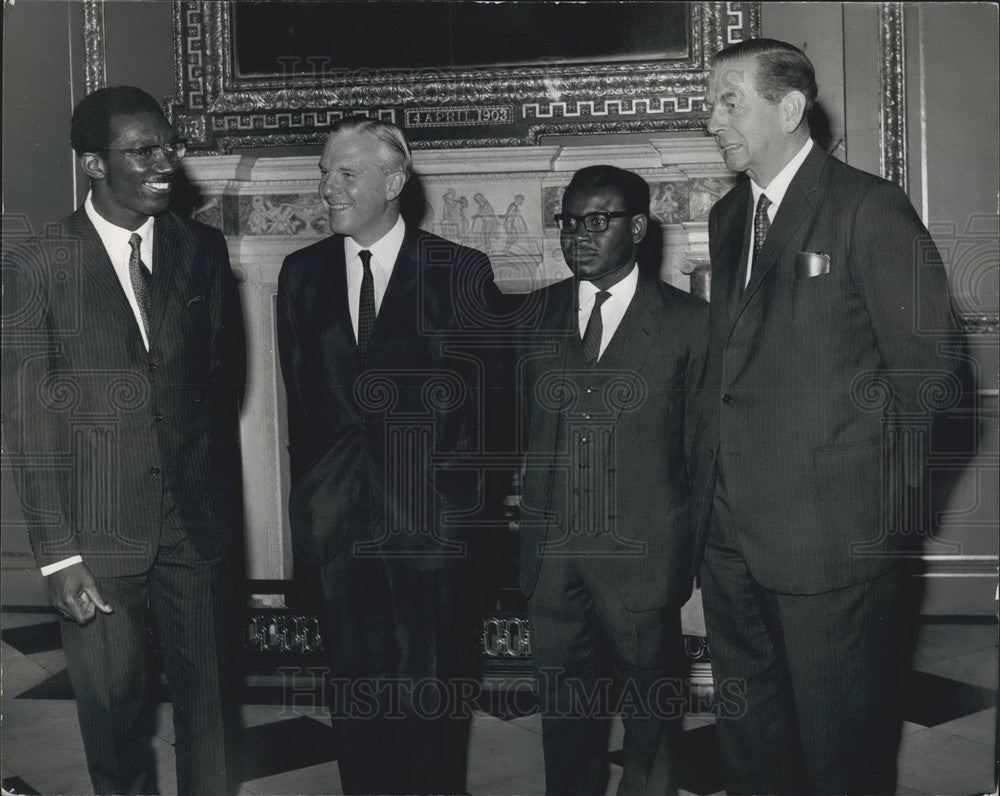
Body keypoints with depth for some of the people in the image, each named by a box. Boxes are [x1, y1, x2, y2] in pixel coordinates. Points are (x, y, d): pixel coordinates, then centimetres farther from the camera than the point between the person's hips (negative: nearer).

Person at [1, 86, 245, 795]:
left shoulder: (203, 250, 3)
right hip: (100, 530, -2)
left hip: (198, 517, 3)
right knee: (113, 706, 10)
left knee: (207, 692, 12)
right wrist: (57, 554, -9)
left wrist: (222, 496, 10)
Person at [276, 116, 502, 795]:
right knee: (355, 686, 12)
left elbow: (491, 389, -2)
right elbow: (300, 394, 13)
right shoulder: (302, 274, 9)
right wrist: (312, 495, 10)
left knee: (431, 688, 4)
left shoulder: (461, 272, -3)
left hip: (432, 516, -3)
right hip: (340, 519, 3)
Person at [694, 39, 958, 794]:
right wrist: (717, 477, 8)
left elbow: (929, 370, -9)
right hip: (730, 534, 7)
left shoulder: (869, 208, -9)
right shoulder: (727, 217, 13)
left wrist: (885, 493, -4)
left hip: (830, 536, -7)